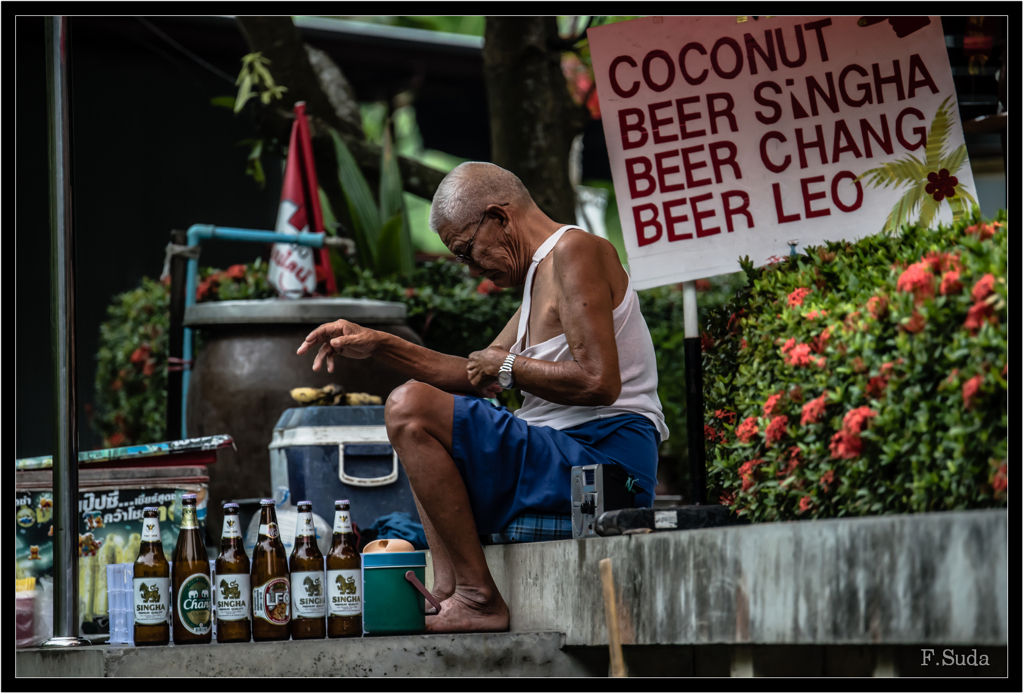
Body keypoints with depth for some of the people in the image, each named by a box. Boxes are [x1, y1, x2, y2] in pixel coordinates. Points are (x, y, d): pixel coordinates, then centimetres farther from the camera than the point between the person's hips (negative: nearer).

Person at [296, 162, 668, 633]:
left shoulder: (574, 251, -10)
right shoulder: (542, 272, 21)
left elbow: (599, 381, -22)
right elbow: (479, 377, 26)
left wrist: (509, 367, -8)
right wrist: (378, 346, 17)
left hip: (604, 465, -11)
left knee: (410, 409, -19)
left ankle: (479, 599, -20)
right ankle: (448, 593, 7)